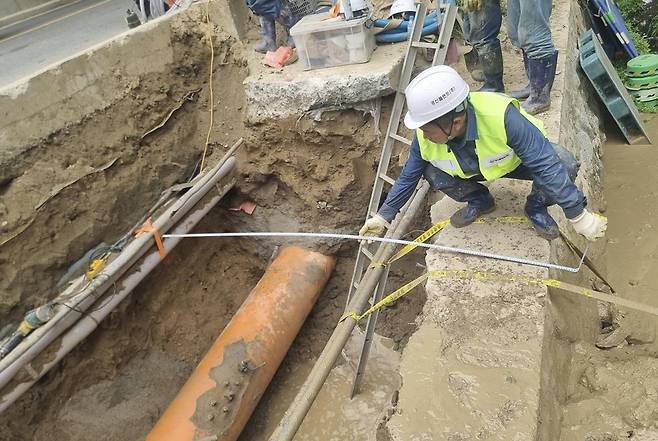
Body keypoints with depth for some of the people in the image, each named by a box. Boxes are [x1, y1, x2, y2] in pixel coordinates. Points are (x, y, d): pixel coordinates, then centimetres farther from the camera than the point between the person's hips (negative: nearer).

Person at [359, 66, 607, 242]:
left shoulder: (502, 116, -42)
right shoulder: (425, 137, -29)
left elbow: (545, 165, -36)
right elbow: (408, 177, -12)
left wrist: (578, 215, -31)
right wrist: (384, 216, -5)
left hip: (516, 160, -3)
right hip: (471, 169, 3)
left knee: (565, 165, -32)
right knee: (434, 175, -26)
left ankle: (537, 207, 0)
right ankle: (479, 201, 4)